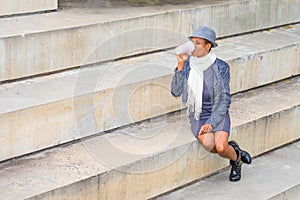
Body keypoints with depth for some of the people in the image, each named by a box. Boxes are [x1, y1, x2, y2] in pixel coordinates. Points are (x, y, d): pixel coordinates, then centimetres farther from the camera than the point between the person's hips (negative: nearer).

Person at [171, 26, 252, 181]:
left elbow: (224, 100, -7)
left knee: (220, 147, -27)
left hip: (218, 114, -2)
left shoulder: (221, 67, -9)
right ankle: (233, 148, 5)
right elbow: (176, 92, -10)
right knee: (208, 144, -28)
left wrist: (211, 123, -18)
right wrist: (180, 65, -17)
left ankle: (235, 159, 10)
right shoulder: (188, 64, -3)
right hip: (197, 116, 2)